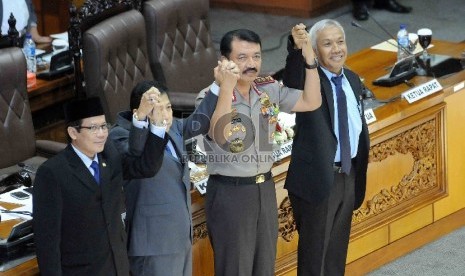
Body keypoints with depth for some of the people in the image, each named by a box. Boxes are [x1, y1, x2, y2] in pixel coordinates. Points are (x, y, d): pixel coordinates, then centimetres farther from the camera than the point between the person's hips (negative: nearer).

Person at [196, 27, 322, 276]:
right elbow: (220, 135, -32)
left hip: (265, 187, 6)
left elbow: (311, 102, 4)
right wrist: (226, 88, -40)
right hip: (229, 191, -6)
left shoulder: (269, 90, 3)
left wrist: (310, 60, -7)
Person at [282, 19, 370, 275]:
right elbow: (292, 84, -38)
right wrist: (296, 49, -58)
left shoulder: (353, 80, 8)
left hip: (348, 177, 6)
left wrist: (360, 177, 15)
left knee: (337, 253, 17)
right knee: (313, 254, 3)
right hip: (317, 178, -6)